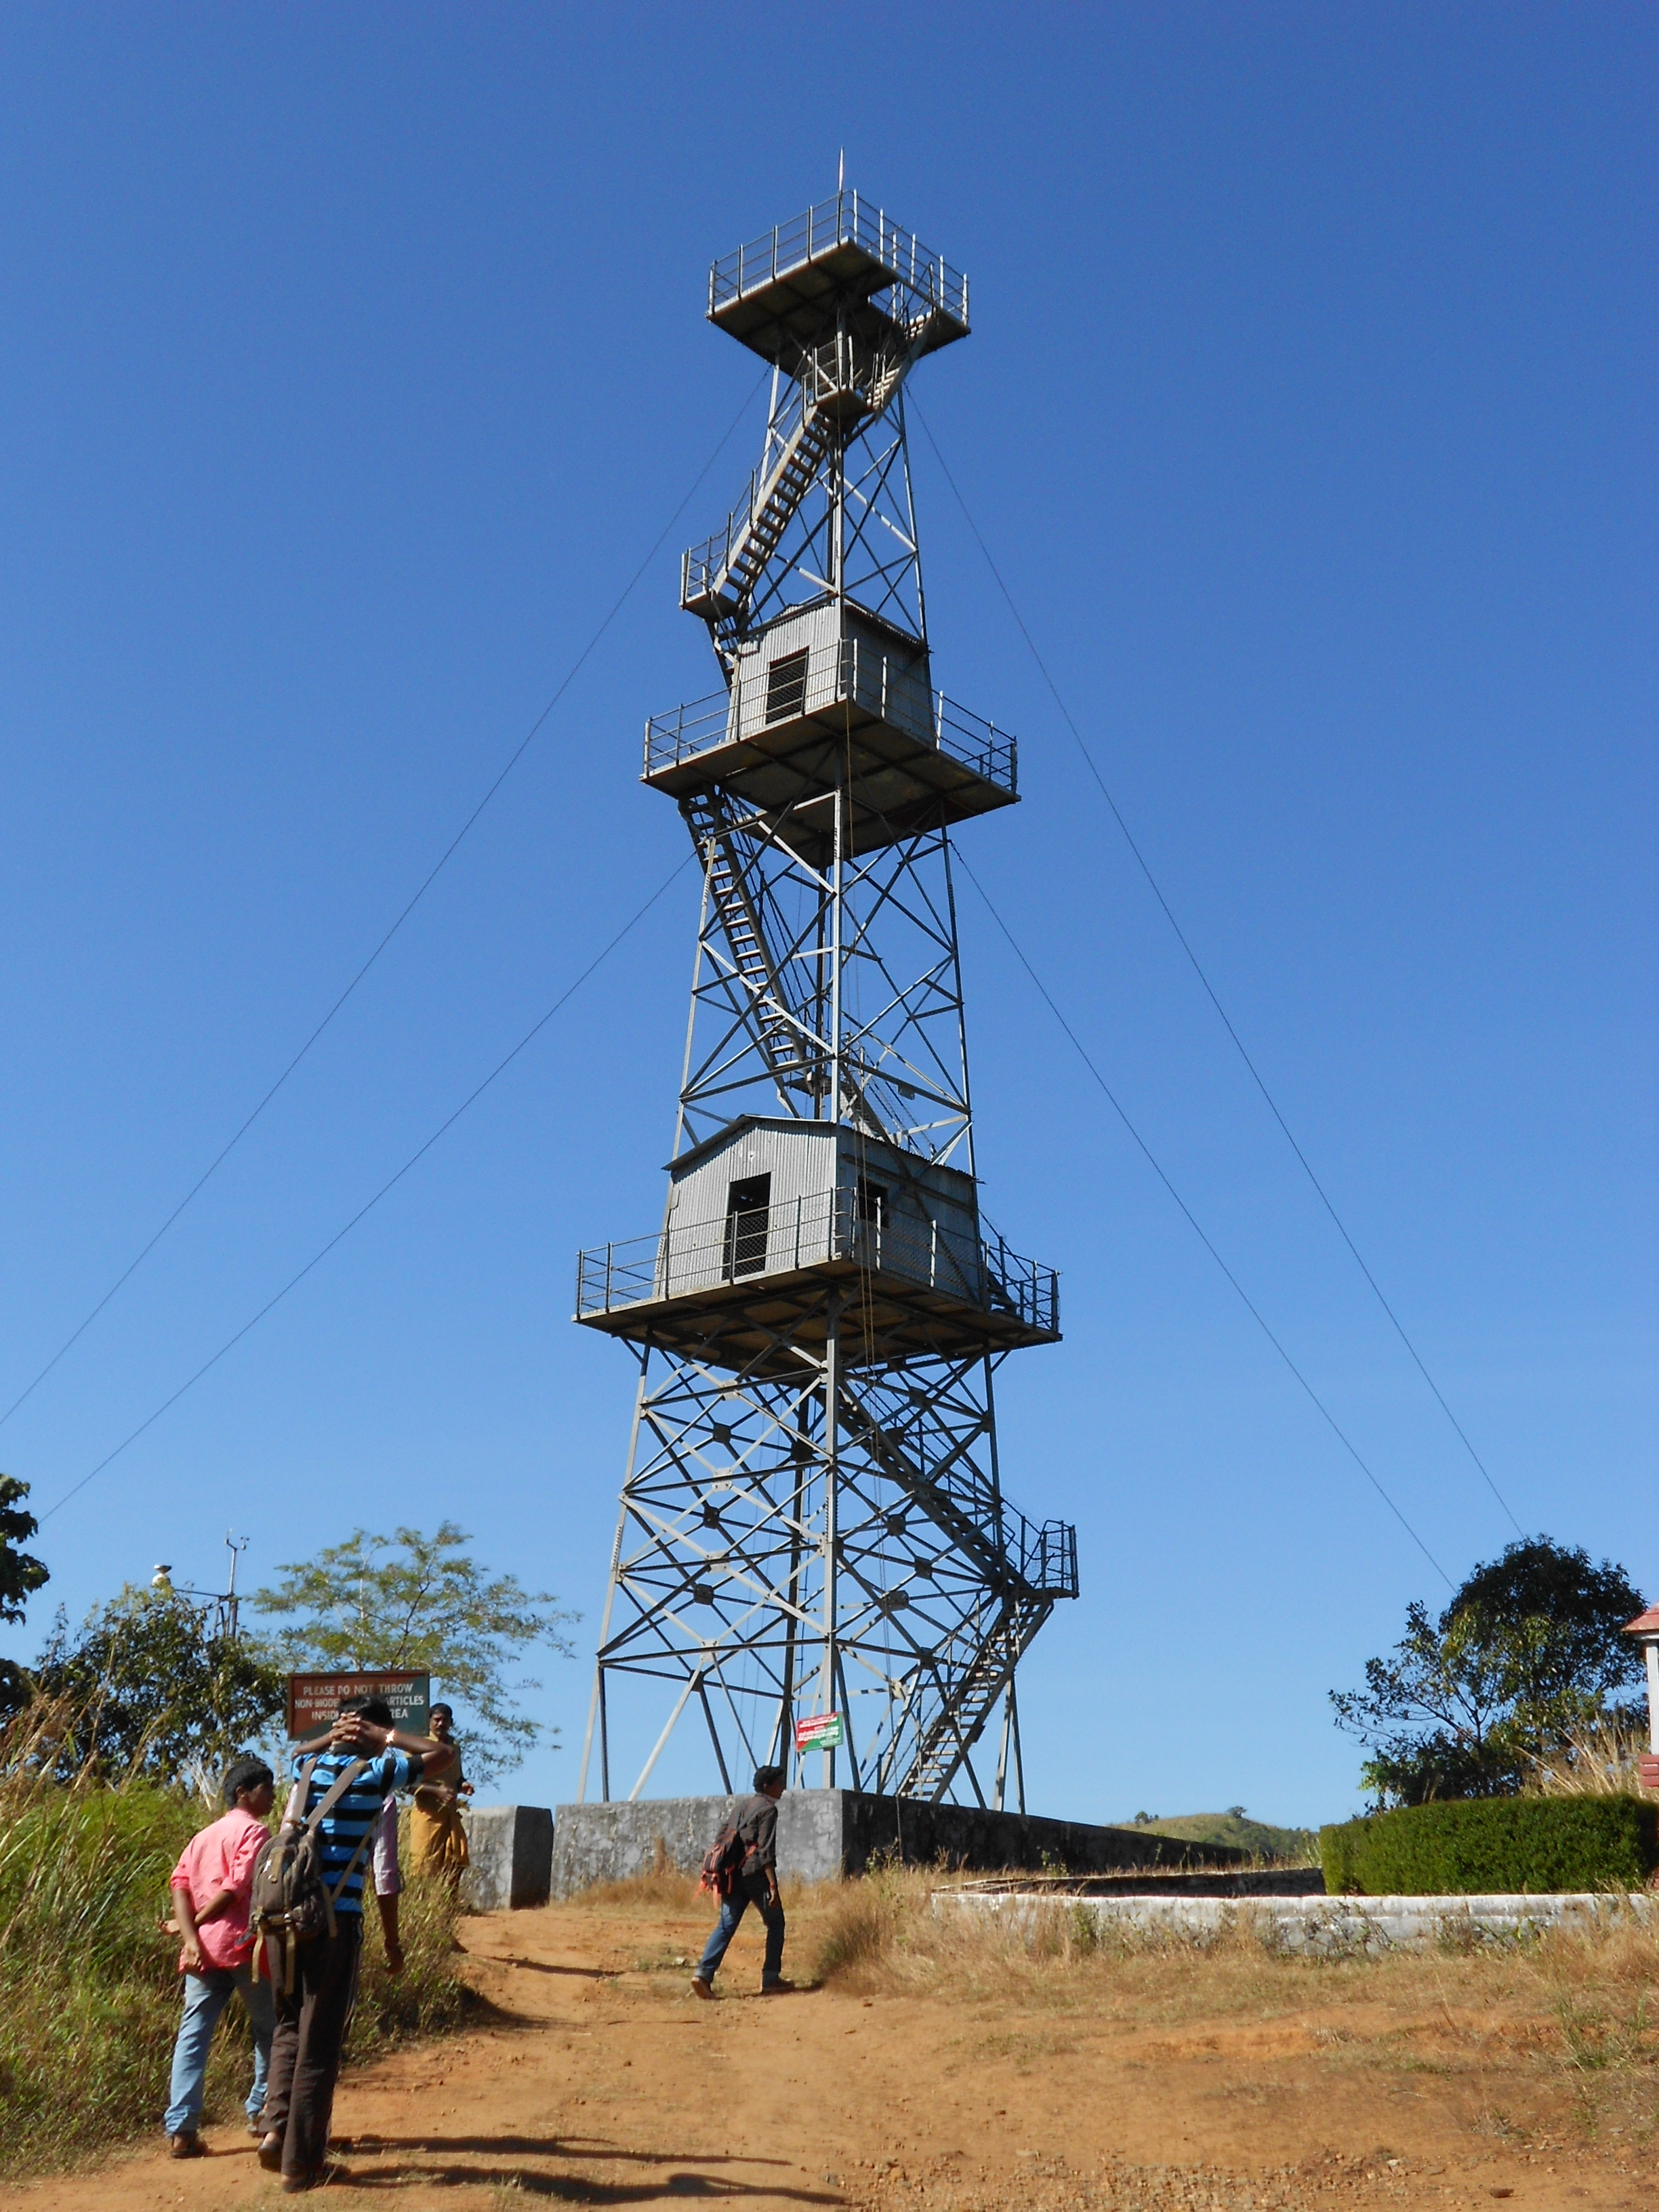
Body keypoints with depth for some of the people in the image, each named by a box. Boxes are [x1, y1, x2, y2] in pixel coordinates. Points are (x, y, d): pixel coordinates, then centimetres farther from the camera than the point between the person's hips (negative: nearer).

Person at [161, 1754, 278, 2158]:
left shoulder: (203, 1837, 21)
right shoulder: (254, 1830, -2)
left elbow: (181, 1884, 7)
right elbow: (240, 1886, -14)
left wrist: (191, 1935, -7)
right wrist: (187, 1927, -4)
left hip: (202, 1950, 6)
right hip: (242, 1944, -6)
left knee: (193, 2034, 3)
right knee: (269, 2029, 11)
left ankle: (180, 2129, -4)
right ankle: (262, 2112, 16)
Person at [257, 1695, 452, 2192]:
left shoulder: (308, 1768, 9)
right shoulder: (376, 1775, -5)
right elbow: (443, 1753, 5)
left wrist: (334, 1736, 21)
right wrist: (383, 1735, 6)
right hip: (337, 1922, -5)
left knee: (290, 2026, 21)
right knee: (320, 2044, 3)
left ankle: (277, 2127, 6)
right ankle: (300, 2163, 8)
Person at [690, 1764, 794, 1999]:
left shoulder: (744, 1806, 19)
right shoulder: (769, 1810, -5)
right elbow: (766, 1852, -14)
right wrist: (773, 1886, -16)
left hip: (734, 1873, 7)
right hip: (756, 1874, -7)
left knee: (726, 1925, 0)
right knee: (775, 1924, 8)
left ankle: (704, 1974, -15)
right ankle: (770, 1979, 9)